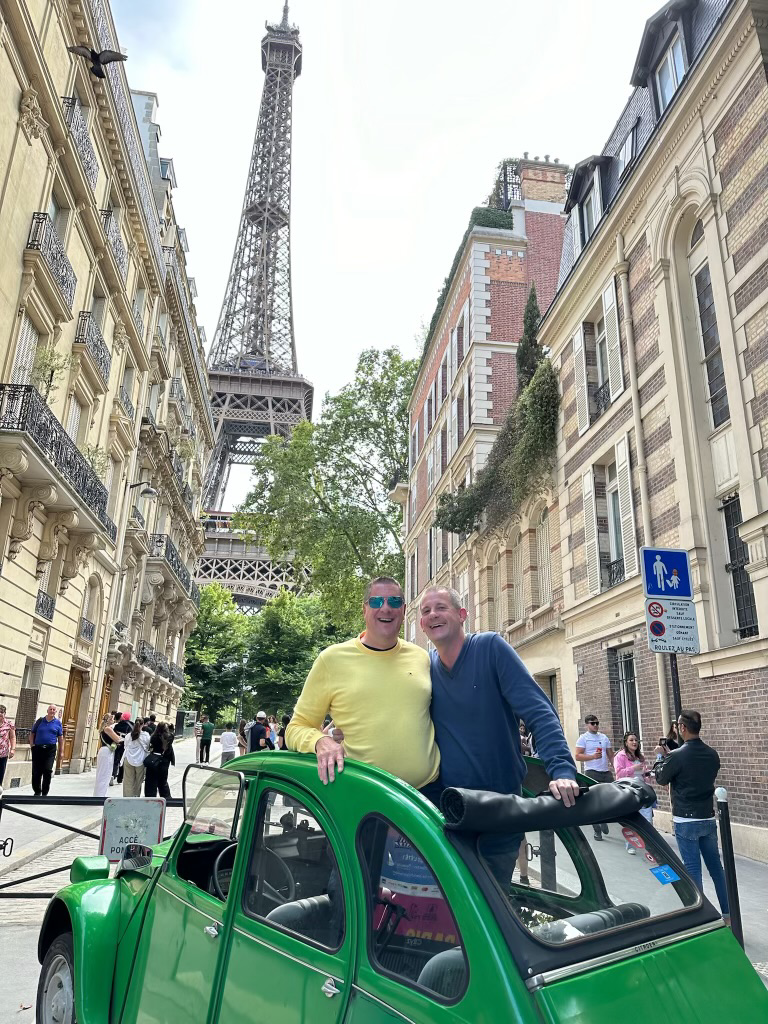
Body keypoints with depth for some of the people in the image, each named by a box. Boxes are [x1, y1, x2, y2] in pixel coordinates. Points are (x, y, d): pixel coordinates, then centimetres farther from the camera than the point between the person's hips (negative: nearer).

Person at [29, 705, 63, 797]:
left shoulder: (58, 723, 6)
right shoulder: (40, 721, 7)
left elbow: (60, 737, 7)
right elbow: (32, 733, 10)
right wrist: (32, 744, -3)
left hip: (50, 749, -1)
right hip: (38, 748, 1)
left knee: (47, 770, -8)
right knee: (36, 772, 6)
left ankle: (45, 793, 2)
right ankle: (37, 792, 22)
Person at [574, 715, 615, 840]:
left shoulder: (604, 737, 14)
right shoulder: (583, 738, -1)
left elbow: (611, 755, 16)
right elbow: (578, 756, -8)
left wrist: (615, 767, 2)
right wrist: (593, 756, -20)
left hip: (606, 772, 5)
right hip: (592, 773, -5)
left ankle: (603, 820, 31)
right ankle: (597, 831, 11)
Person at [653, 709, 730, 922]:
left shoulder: (677, 756, -19)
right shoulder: (712, 754, -1)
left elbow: (661, 779, -3)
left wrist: (660, 758, 15)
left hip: (686, 820, -6)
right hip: (708, 818, 6)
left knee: (692, 869, 2)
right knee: (716, 866, 15)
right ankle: (728, 914, 22)